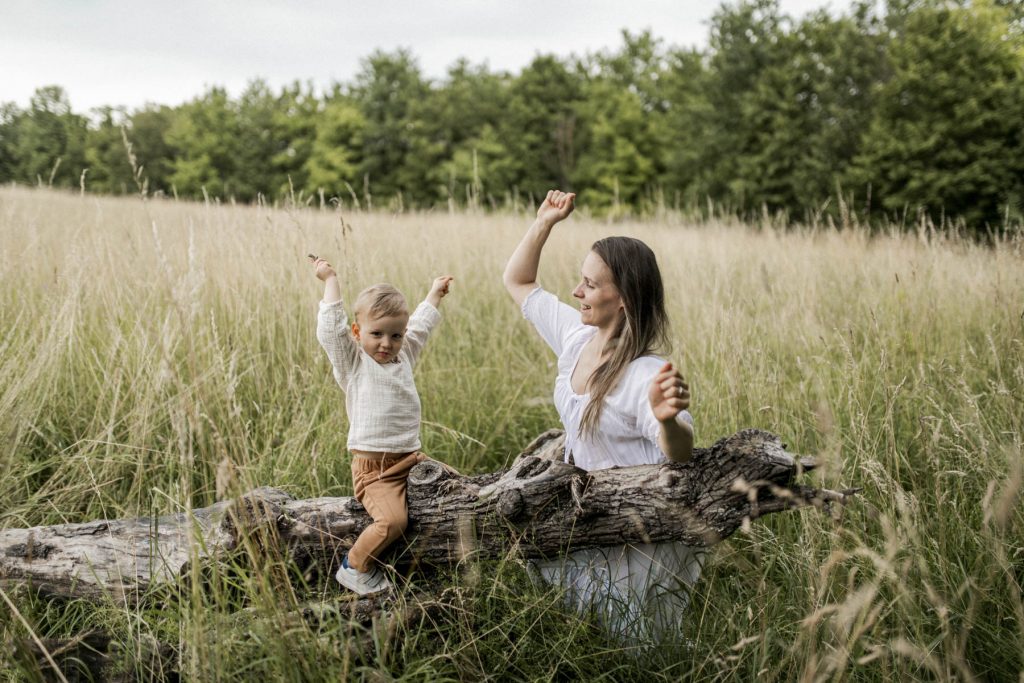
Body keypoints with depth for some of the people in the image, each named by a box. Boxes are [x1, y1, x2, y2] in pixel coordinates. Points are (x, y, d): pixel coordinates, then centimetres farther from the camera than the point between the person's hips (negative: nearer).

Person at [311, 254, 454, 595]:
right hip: (374, 468, -7)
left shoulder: (404, 356, 14)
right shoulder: (353, 362, -3)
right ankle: (354, 568, -5)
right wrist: (331, 280, -8)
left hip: (411, 460, 8)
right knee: (393, 519, -29)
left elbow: (420, 326, 31)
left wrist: (434, 294, 41)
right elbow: (330, 329, -15)